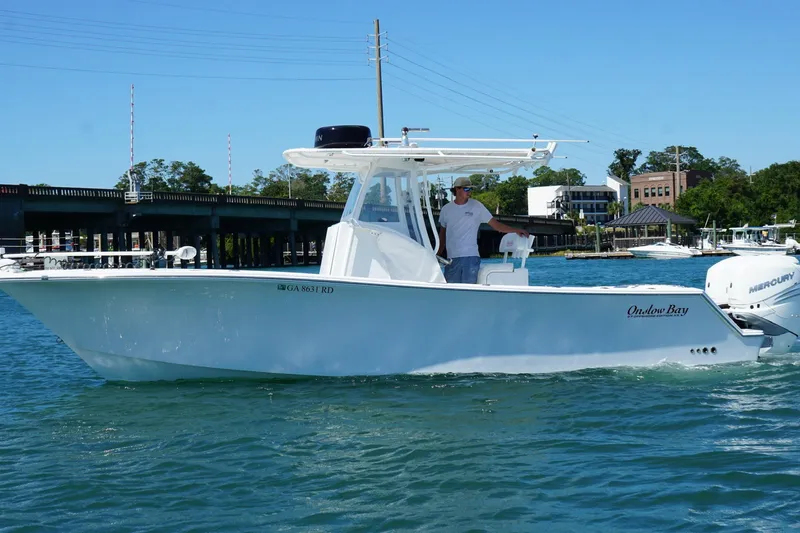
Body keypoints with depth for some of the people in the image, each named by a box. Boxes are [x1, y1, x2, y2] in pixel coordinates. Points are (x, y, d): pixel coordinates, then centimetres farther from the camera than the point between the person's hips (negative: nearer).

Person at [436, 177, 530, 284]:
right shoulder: (446, 209, 9)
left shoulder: (476, 206, 4)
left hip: (471, 257, -2)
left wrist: (516, 230, -7)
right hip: (451, 258, 2)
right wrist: (439, 253, 16)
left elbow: (495, 224, 3)